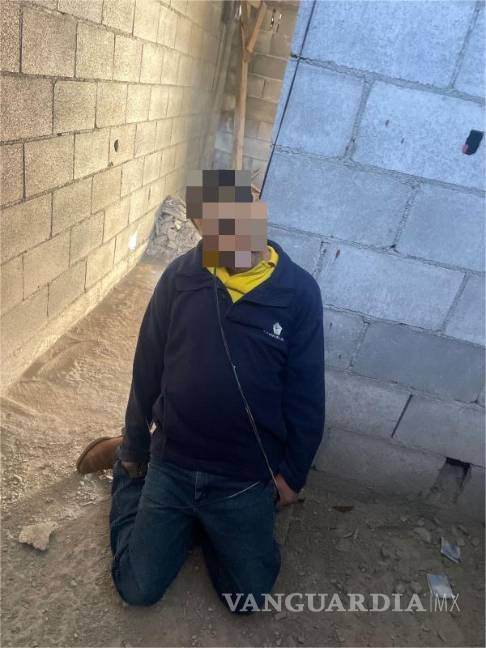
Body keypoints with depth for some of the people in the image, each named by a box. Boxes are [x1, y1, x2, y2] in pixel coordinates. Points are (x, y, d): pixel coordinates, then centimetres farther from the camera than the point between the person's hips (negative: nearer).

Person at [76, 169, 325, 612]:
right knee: (137, 589, 12)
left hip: (245, 480, 0)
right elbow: (147, 371, 0)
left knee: (249, 598, 10)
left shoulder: (299, 292, -14)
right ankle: (128, 471, 33)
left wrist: (292, 473, -1)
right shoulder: (180, 278, -10)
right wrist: (135, 447, 9)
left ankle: (206, 524, 34)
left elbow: (306, 396, -6)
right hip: (170, 464, 1)